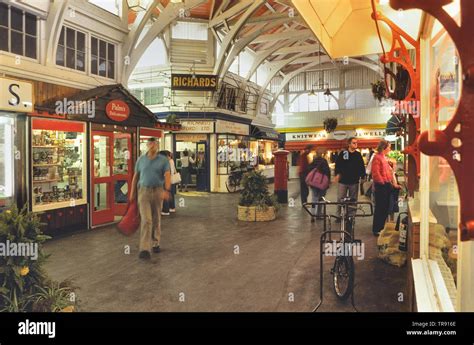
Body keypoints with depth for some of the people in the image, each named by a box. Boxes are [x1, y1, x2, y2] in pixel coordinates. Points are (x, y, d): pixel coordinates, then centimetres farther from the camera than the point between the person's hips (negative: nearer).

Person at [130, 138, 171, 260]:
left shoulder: (163, 160, 0)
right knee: (146, 220, -9)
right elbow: (136, 176, 13)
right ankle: (144, 249, -11)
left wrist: (167, 190, -25)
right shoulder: (141, 159, 7)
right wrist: (132, 192, 13)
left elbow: (167, 176, -10)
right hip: (144, 191, 0)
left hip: (158, 191, 0)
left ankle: (155, 243, 30)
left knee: (156, 219, 12)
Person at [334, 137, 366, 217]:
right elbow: (337, 164, 2)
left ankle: (351, 215, 16)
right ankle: (338, 215, 12)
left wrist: (362, 176, 4)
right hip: (343, 180, -2)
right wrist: (337, 173, -7)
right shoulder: (343, 153, 1)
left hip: (354, 181, 2)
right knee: (340, 199, 1)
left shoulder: (358, 154, 7)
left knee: (353, 200, 6)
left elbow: (362, 166, 10)